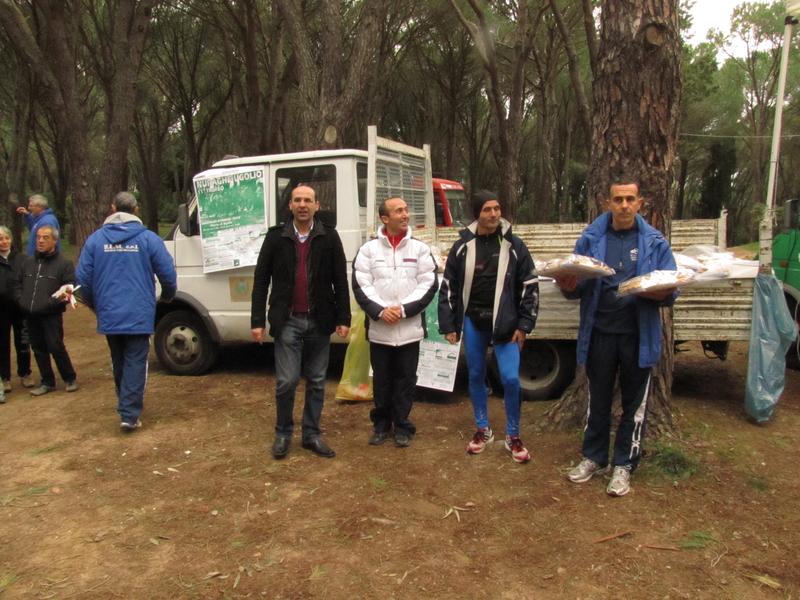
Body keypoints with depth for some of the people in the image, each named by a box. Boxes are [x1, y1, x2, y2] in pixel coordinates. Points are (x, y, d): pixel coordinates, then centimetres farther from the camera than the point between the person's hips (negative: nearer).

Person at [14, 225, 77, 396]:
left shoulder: (64, 263, -6)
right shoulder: (29, 262, 12)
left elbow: (70, 288, -8)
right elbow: (18, 283, 20)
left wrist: (56, 300, -22)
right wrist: (21, 299, 4)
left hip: (51, 315, -6)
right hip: (31, 316, 6)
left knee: (56, 347, -6)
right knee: (38, 349, 11)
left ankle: (70, 379, 11)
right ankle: (47, 382, 23)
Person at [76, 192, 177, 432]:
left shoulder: (95, 239, 3)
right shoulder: (148, 238, -3)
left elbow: (83, 277, 3)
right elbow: (167, 273, -6)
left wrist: (92, 304, 20)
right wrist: (167, 296, 15)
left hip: (108, 315, 3)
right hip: (139, 315, -3)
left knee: (118, 363, 18)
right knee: (135, 363, 1)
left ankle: (128, 406, 33)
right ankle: (129, 414, -4)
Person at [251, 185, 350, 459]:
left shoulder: (329, 237, 2)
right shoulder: (276, 236, 2)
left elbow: (340, 280, 3)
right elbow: (260, 280, 3)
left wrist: (343, 318, -2)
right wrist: (258, 320, -2)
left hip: (319, 322, 1)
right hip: (288, 321, -1)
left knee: (316, 382, 9)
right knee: (286, 381, -2)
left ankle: (312, 435, 23)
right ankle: (283, 433, 20)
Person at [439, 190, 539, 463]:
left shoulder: (514, 246, -1)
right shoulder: (462, 246, 2)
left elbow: (530, 287, 1)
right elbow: (448, 287, 5)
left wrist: (524, 325, -4)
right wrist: (448, 325, 2)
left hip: (505, 323, -2)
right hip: (472, 322, 2)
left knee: (510, 378, -7)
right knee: (476, 376, 11)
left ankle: (513, 436, 13)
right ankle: (483, 430, 30)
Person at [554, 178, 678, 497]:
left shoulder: (654, 242, 1)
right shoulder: (591, 239, 3)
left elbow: (671, 288, 1)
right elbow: (578, 287, 3)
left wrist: (663, 293, -23)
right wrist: (569, 286, -21)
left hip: (639, 335, -1)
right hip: (599, 330, 1)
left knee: (634, 401, 10)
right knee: (597, 398, 14)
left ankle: (624, 464, 26)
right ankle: (594, 457, 32)